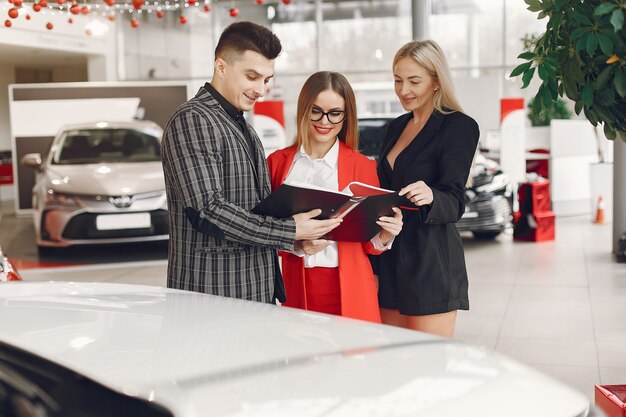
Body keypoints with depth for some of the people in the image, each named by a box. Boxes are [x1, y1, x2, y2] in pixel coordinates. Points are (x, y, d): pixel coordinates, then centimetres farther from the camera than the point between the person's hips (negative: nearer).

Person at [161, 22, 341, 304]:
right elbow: (207, 211, -20)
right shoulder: (192, 120, -11)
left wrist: (297, 234, 2)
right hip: (212, 290, -8)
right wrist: (289, 232, -18)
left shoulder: (242, 127, 19)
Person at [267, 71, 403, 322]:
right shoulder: (278, 162, 7)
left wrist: (385, 236, -14)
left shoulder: (363, 167, 3)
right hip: (296, 291, 1)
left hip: (348, 293, -1)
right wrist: (297, 245, -11)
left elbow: (368, 242, 8)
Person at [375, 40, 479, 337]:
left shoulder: (459, 126, -7)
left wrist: (430, 197, -37)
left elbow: (454, 202, -14)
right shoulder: (396, 126, 15)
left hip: (431, 264, -7)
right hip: (388, 260, 7)